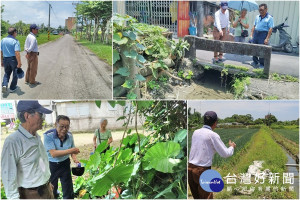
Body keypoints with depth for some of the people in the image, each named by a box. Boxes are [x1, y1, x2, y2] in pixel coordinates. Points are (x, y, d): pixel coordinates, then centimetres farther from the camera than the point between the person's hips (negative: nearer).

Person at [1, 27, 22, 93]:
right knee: (15, 74, 13)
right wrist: (19, 63, -22)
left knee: (7, 73, 19)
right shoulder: (15, 41, -14)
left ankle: (4, 85, -4)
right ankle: (12, 88, 20)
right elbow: (17, 53, -23)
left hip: (5, 59, 5)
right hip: (14, 59, -5)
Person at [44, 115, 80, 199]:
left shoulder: (69, 135, -7)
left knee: (68, 188, 7)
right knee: (52, 190, 13)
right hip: (51, 165, -3)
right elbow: (53, 154, -28)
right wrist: (70, 150, -31)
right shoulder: (48, 135, -22)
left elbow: (72, 150, 8)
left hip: (65, 164, 3)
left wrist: (74, 158, -13)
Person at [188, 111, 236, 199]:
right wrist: (232, 147, 14)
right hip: (202, 171, -6)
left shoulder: (196, 132, 8)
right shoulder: (213, 135, -10)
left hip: (190, 168, 6)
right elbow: (225, 154, -5)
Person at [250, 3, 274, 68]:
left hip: (263, 34, -6)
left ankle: (262, 64, 6)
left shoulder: (269, 18, -5)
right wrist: (251, 34, 9)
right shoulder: (257, 17, 14)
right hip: (256, 33, 6)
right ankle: (255, 62, 24)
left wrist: (267, 39, -18)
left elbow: (270, 29, -11)